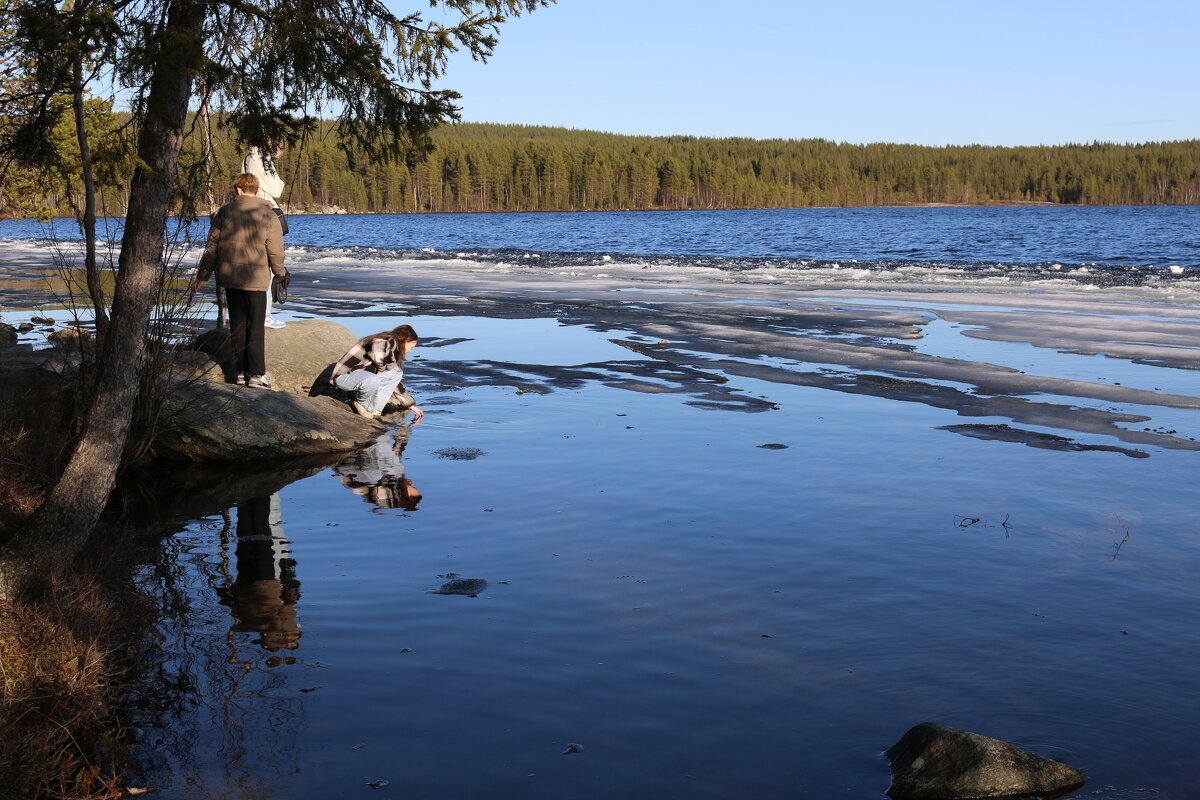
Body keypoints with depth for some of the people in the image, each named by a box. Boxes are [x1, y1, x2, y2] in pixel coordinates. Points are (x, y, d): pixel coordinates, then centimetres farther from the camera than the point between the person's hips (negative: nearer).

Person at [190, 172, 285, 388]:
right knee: (255, 326, 1)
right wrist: (280, 274, 14)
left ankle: (241, 371, 16)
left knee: (237, 324, 12)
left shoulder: (224, 212, 2)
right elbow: (275, 252, -5)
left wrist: (201, 276, 14)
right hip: (256, 279, -3)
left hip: (229, 277, 3)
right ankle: (256, 374, -4)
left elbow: (211, 247, 5)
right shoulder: (268, 216, -5)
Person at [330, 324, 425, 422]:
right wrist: (381, 369, -23)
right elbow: (378, 347, -42)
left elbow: (396, 383, 21)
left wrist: (410, 406, 21)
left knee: (396, 372, 0)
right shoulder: (391, 342, -15)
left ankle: (375, 408, -1)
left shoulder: (395, 350, 13)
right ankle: (364, 407, -7)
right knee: (373, 381, -38)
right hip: (344, 375, -9)